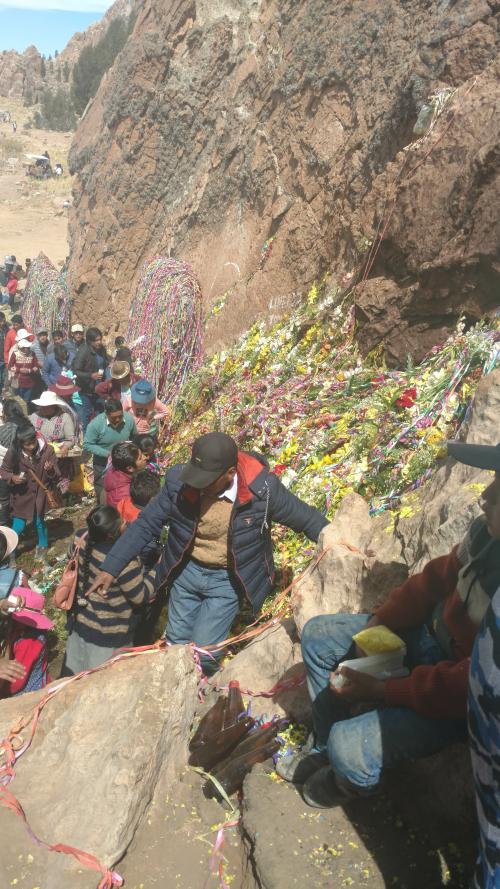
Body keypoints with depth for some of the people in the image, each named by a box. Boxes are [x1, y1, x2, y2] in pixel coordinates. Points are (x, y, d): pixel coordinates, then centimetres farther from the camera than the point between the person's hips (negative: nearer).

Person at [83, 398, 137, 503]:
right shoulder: (96, 424, -25)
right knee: (102, 496, 14)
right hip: (103, 466, -2)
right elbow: (87, 444, -19)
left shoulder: (129, 419, -17)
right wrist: (107, 453, -27)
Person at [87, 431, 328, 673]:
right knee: (175, 645, 17)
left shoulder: (262, 488, -25)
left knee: (202, 653, -2)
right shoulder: (178, 481, -19)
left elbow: (307, 517, -10)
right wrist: (110, 568, -8)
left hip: (227, 580, -3)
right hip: (186, 571, 3)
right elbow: (145, 525, -7)